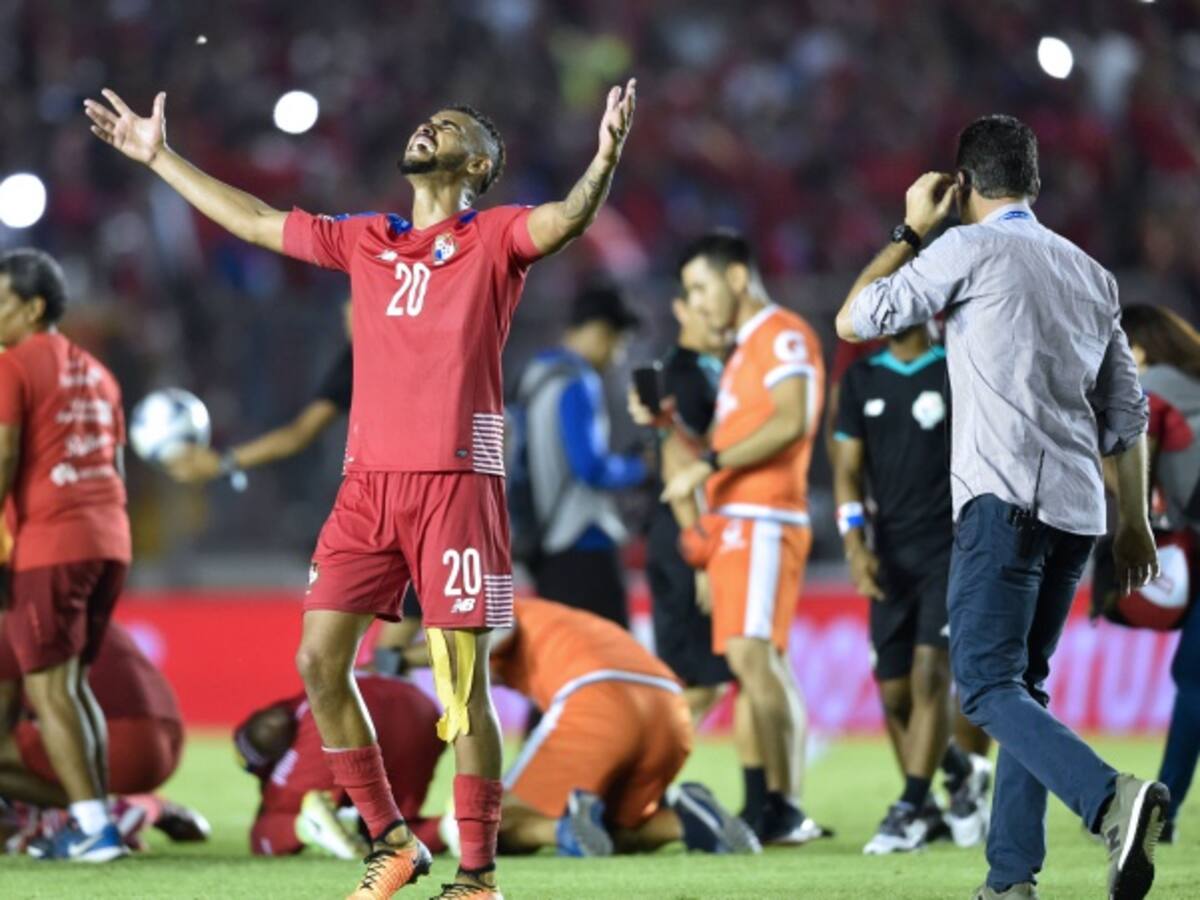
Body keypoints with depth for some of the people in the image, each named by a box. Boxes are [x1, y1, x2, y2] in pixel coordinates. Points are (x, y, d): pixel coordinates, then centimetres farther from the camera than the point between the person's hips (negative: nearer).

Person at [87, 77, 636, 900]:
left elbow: (567, 220, -18)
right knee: (320, 662, -1)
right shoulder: (365, 241, 17)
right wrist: (159, 157, 31)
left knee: (463, 684, -6)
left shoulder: (495, 237, 2)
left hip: (457, 483, -6)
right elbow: (254, 220, 27)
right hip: (368, 482, 6)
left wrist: (606, 159, -38)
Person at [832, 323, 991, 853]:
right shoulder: (862, 379, 10)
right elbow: (848, 468, 9)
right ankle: (963, 774, 25)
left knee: (930, 672, -14)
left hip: (952, 550, -4)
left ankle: (910, 810, -12)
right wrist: (855, 544, -5)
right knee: (893, 691, 2)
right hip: (890, 558, 4)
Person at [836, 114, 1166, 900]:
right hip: (1078, 508, 7)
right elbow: (1127, 409, 19)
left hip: (1005, 502, -7)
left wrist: (912, 232, 15)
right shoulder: (1091, 273, 18)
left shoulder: (971, 250, -2)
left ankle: (1111, 800, -35)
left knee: (989, 686, -12)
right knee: (1023, 685, 13)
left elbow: (855, 320, 4)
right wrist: (1135, 519, 24)